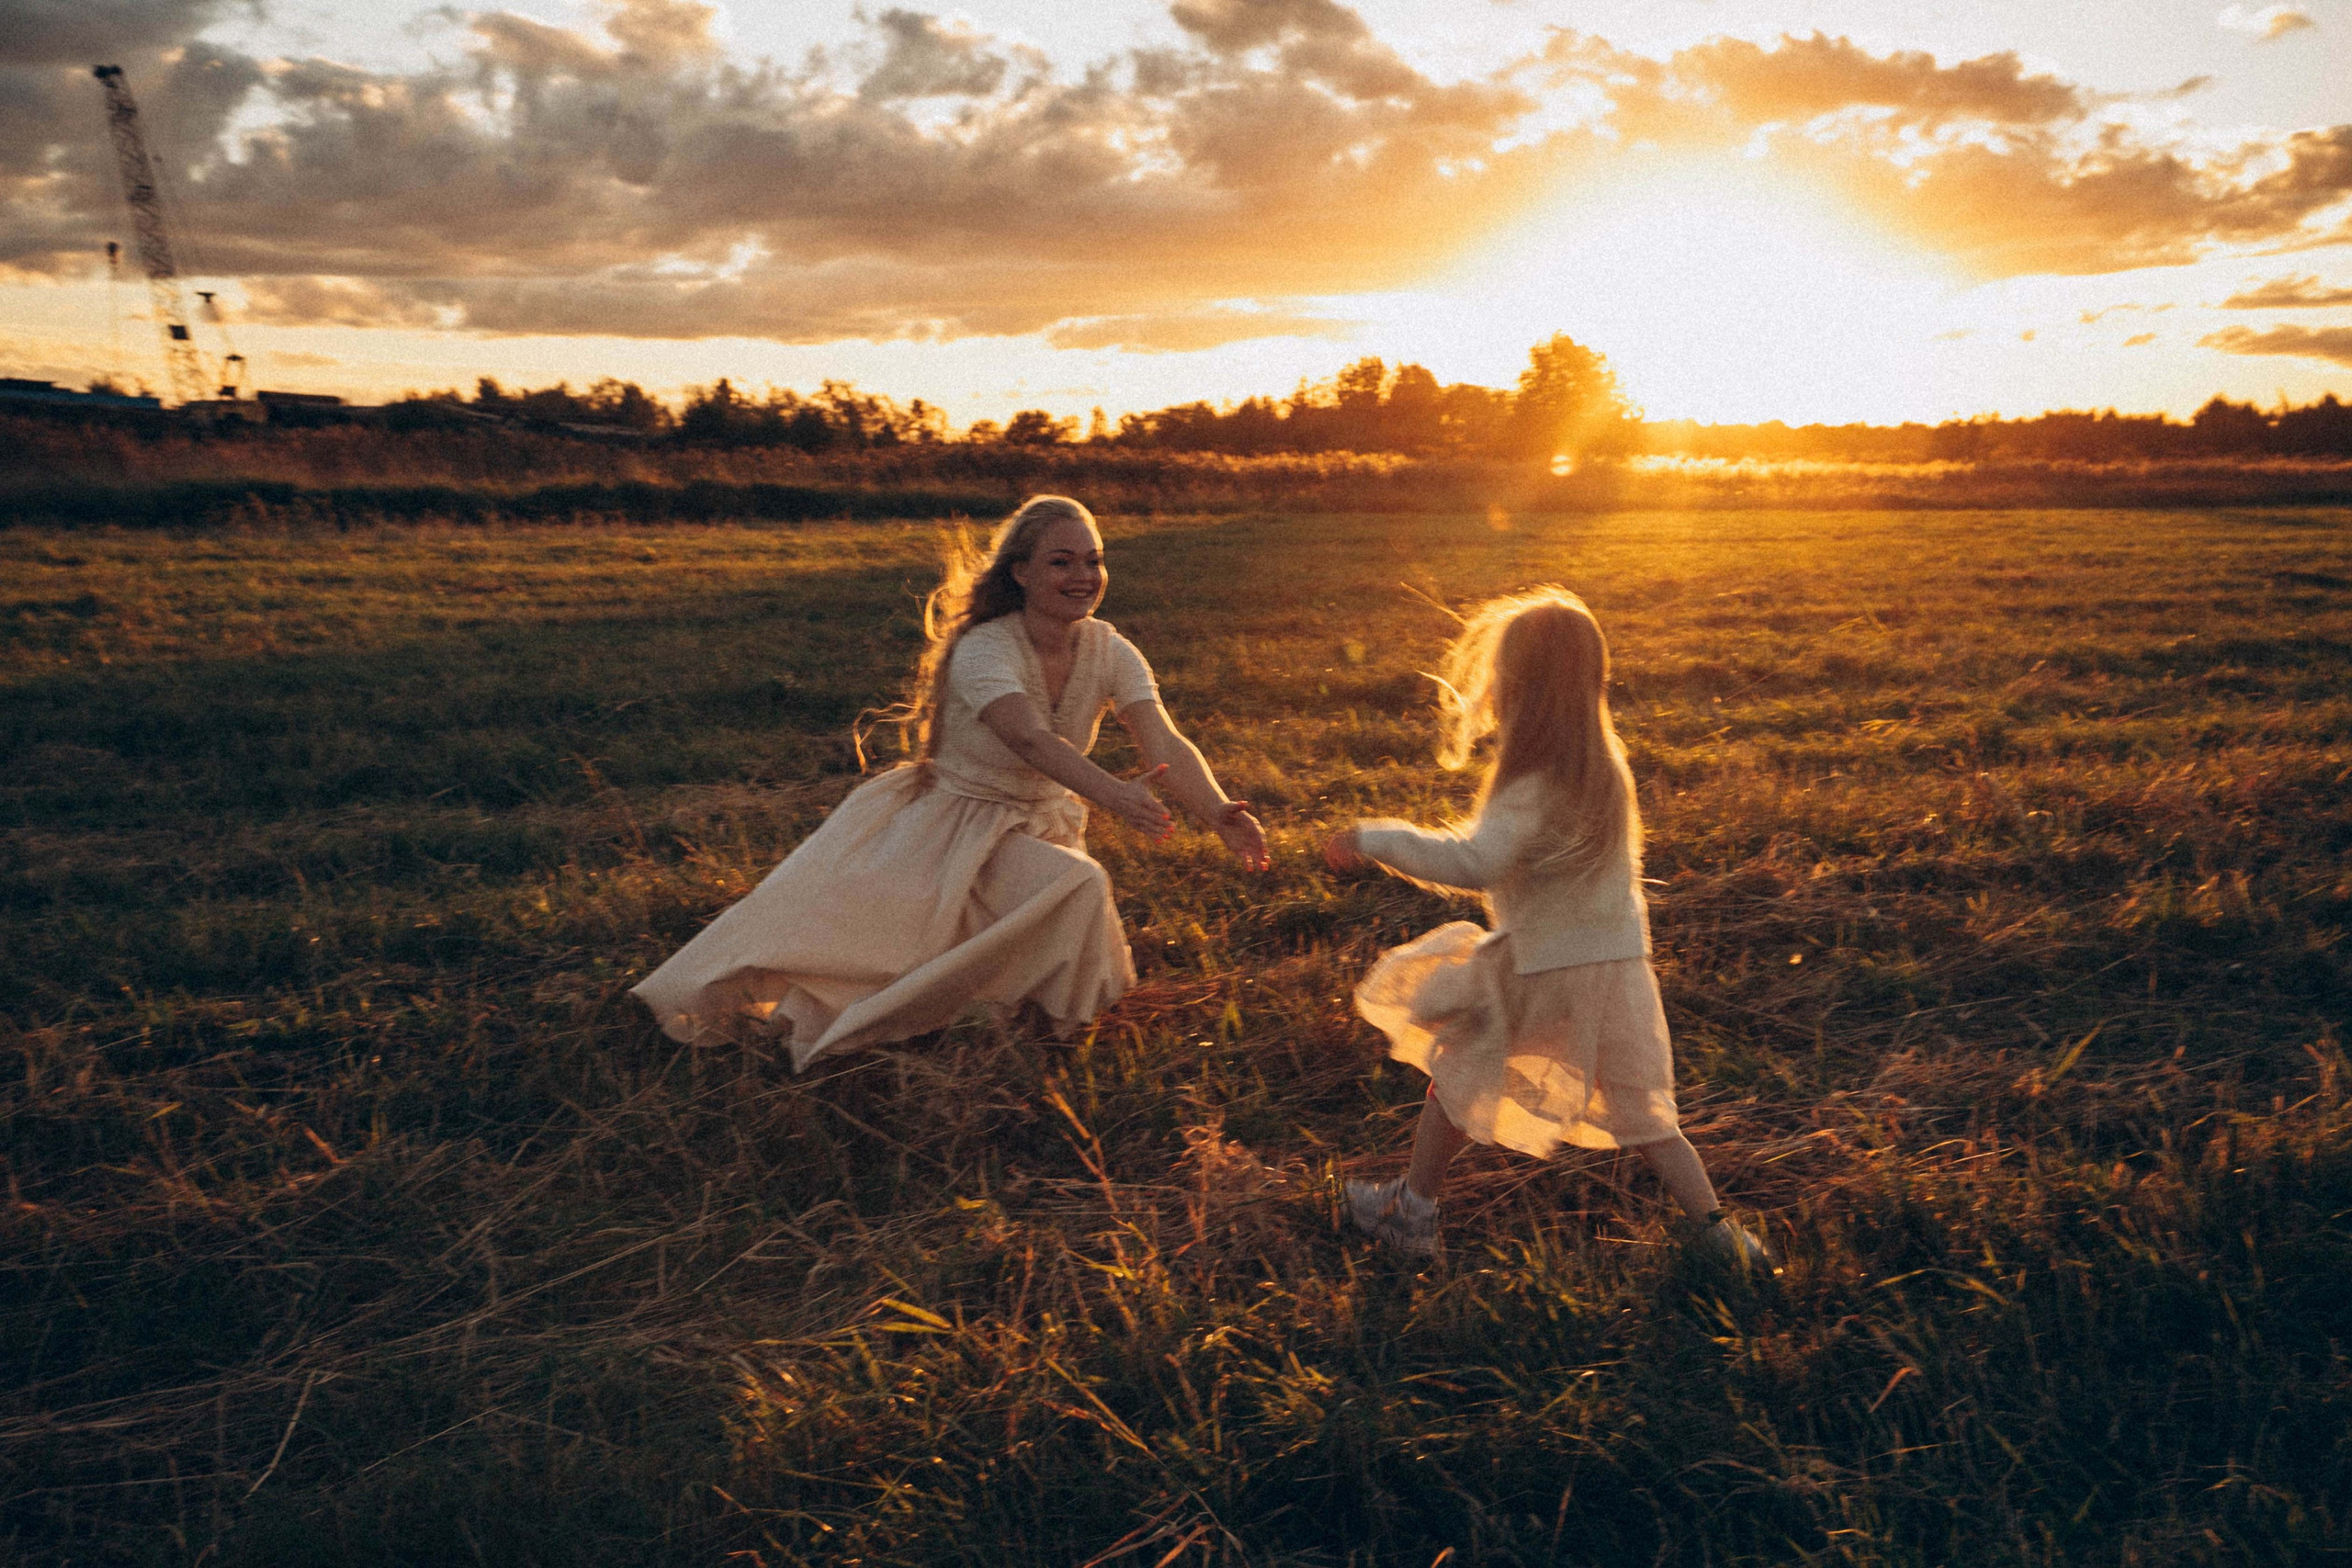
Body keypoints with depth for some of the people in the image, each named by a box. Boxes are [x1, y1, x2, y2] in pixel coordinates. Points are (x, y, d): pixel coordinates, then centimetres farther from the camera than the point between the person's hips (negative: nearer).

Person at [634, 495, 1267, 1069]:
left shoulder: (1110, 653, -9)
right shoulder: (982, 649, -23)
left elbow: (1166, 745, -22)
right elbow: (1029, 739, -42)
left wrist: (1219, 813, -41)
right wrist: (1110, 792, -60)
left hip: (1038, 830, 5)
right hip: (955, 824, -5)